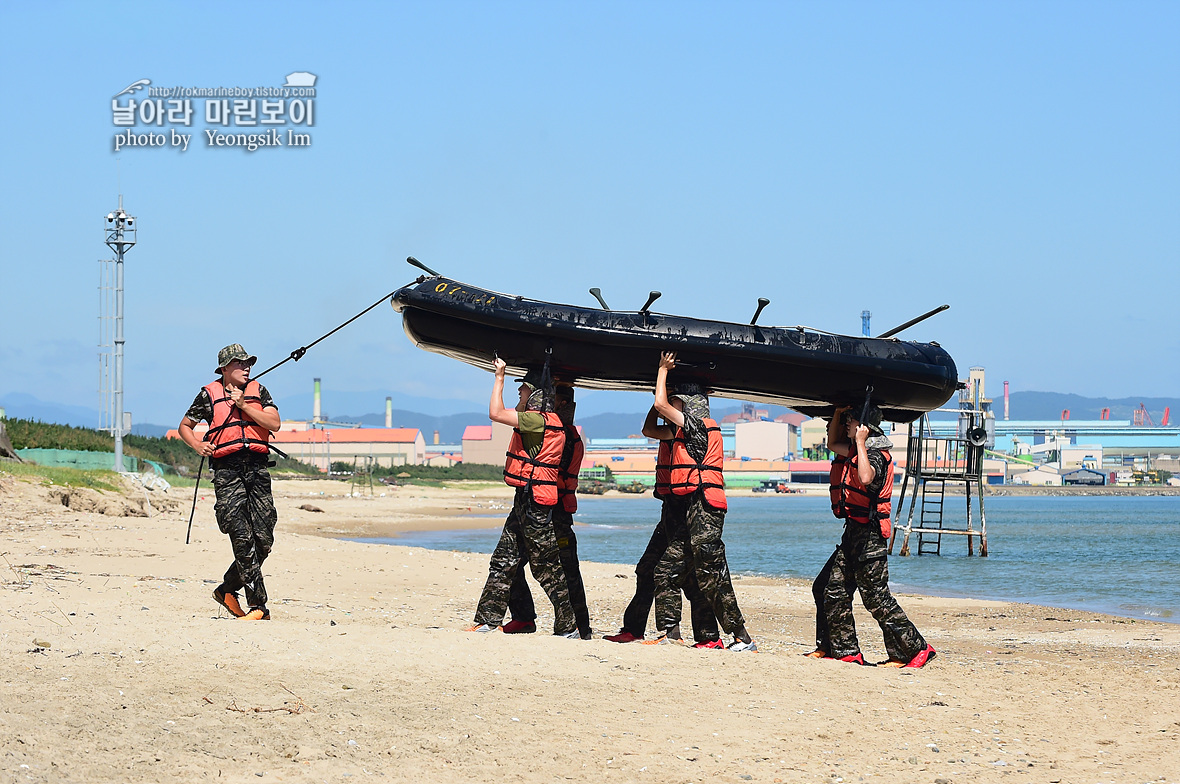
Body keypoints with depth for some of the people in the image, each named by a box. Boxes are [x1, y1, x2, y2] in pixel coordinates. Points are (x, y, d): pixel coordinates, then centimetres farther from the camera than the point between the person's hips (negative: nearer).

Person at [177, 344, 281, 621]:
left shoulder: (258, 391, 15)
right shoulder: (209, 394, 9)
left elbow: (274, 423, 1)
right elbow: (185, 426, 19)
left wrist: (244, 405, -5)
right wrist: (198, 445, 0)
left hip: (257, 468, 3)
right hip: (227, 471, -3)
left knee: (263, 540, 0)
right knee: (243, 538, -13)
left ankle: (227, 589, 20)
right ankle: (258, 605, -13)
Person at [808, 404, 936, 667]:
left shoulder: (877, 455, -15)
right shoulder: (857, 450, 13)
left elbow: (865, 478, -36)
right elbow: (833, 444, 33)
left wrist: (860, 442, -26)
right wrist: (838, 412, 18)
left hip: (869, 534, -10)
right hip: (854, 532, 10)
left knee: (877, 599, -10)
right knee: (828, 589, 11)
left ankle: (915, 650, -6)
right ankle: (844, 650, 16)